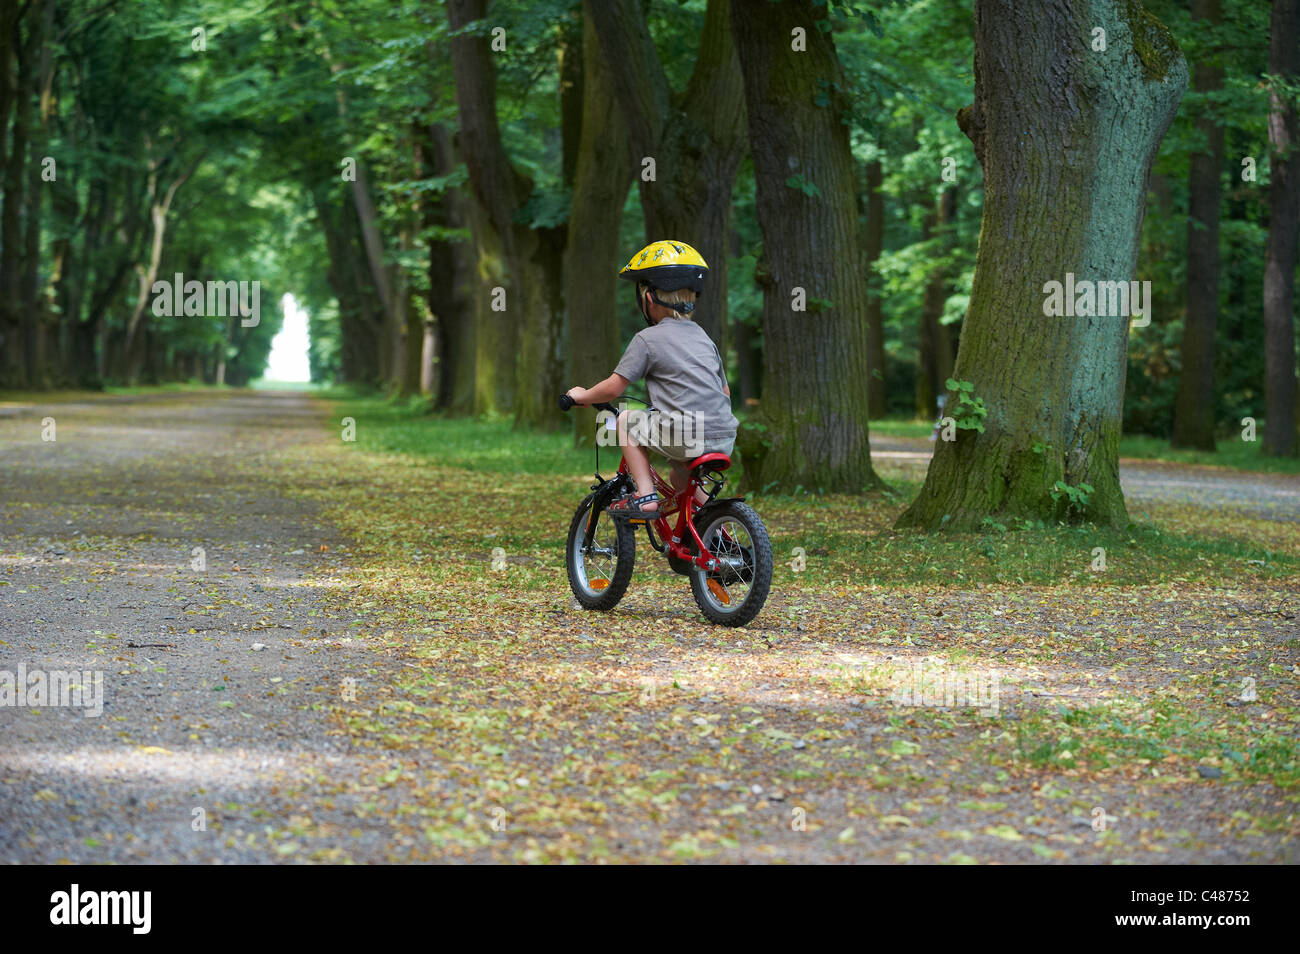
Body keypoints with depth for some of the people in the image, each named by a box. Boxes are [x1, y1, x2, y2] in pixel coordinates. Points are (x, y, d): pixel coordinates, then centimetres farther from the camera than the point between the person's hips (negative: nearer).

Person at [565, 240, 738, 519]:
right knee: (680, 480, 33)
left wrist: (581, 396, 17)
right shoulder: (703, 336, 20)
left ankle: (645, 495, 5)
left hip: (686, 437, -7)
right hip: (727, 439, 7)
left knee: (627, 420, 16)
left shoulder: (648, 339, -1)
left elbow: (614, 388, -2)